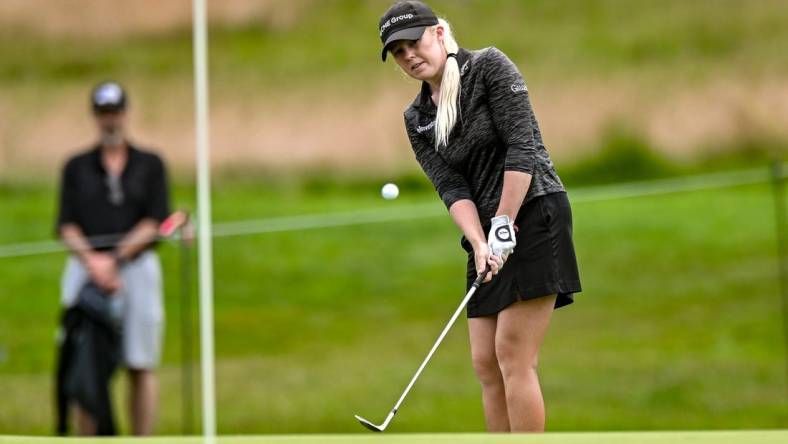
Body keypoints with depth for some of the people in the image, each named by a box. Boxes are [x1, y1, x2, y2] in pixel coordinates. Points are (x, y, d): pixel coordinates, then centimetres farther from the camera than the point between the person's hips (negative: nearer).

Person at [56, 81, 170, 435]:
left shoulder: (150, 164, 9)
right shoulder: (77, 166, 12)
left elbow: (155, 223, 0)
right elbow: (66, 225, 4)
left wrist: (114, 259, -10)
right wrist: (91, 260, -14)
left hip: (137, 269, -1)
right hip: (86, 269, 1)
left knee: (141, 366, -3)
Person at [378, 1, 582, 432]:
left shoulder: (489, 66, -5)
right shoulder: (416, 119, 11)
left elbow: (522, 146, -13)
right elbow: (451, 187, 0)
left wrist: (504, 226, -17)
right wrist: (479, 243, -16)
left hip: (535, 217, -7)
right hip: (487, 237, 7)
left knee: (512, 354, -13)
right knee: (486, 363, 3)